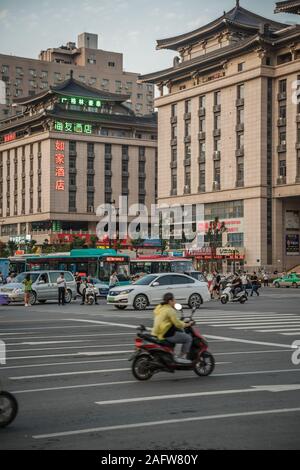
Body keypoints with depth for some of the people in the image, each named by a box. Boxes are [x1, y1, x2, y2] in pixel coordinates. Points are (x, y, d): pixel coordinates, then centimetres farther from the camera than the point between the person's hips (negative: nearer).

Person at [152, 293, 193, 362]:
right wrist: (187, 325, 1)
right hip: (166, 335, -10)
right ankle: (183, 357, -6)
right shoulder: (170, 310, -14)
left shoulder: (159, 307, 15)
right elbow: (177, 324, -16)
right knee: (188, 338, -5)